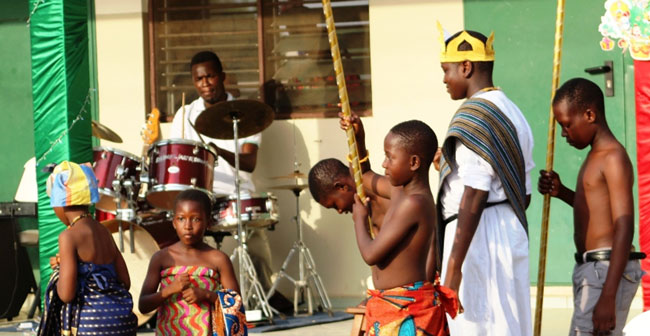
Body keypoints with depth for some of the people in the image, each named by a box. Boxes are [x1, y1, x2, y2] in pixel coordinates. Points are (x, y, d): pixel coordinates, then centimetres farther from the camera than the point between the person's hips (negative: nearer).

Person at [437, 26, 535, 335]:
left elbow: (474, 197, -21)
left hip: (478, 232, -10)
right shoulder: (512, 113, 17)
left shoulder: (475, 116, -14)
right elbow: (524, 194, 19)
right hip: (512, 230, 10)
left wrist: (453, 266, -22)